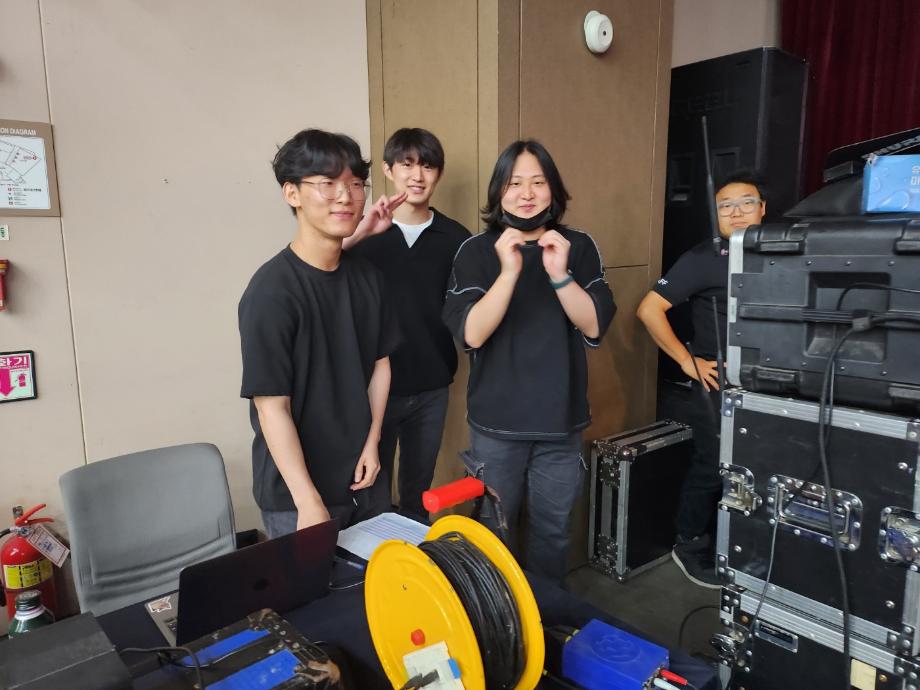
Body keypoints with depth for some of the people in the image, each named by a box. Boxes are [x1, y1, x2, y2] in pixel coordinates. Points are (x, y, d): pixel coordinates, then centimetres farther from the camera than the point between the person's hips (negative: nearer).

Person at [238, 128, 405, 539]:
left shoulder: (367, 276, 0)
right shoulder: (272, 290, -20)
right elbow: (272, 407, -20)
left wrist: (371, 444, 1)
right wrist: (309, 503, -19)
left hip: (360, 480, 6)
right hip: (294, 496, -6)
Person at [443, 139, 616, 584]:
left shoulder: (579, 247, 0)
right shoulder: (476, 251, -5)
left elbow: (595, 327, -7)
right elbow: (471, 334, -16)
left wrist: (560, 275, -22)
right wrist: (509, 272, -27)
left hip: (561, 422, 2)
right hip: (496, 423, -1)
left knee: (553, 532, 16)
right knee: (492, 532, 15)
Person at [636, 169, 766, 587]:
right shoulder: (703, 259, -9)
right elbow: (649, 310, -13)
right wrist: (687, 361, -14)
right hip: (719, 386, -5)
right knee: (712, 469, 4)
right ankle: (691, 548, 24)